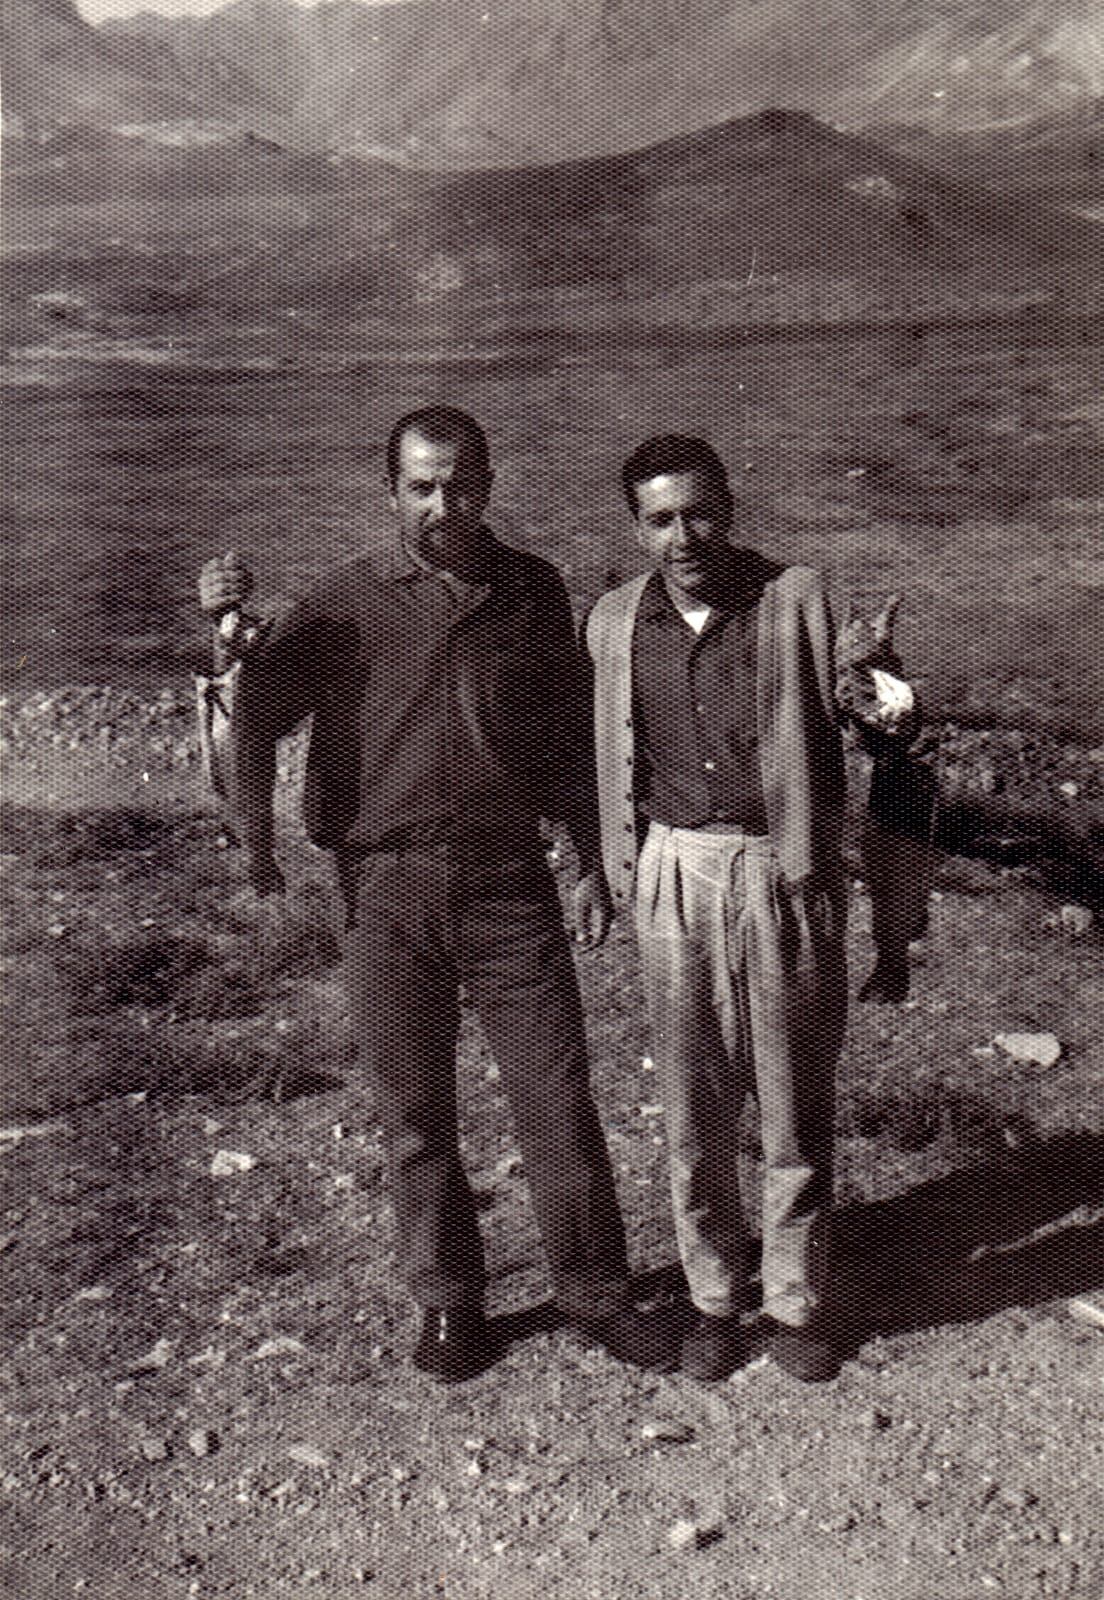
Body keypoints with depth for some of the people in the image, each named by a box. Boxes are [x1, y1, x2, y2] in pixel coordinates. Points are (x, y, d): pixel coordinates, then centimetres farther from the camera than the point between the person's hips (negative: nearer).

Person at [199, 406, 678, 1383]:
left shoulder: (533, 593, 6)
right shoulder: (347, 601, 1)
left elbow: (572, 735, 12)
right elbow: (259, 713, -3)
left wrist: (593, 861, 10)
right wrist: (233, 633, -21)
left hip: (510, 880, 1)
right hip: (388, 889, 0)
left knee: (559, 1101, 4)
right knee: (414, 1114, 10)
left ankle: (595, 1293, 24)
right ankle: (448, 1302, 29)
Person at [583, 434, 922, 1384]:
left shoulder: (796, 601, -5)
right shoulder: (615, 623, 3)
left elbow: (879, 725, -7)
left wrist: (888, 706, -29)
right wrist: (621, 870, 14)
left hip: (788, 873, -2)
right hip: (678, 874, 2)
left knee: (797, 1107, 9)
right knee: (694, 1109, 11)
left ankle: (798, 1302, 28)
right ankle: (714, 1297, 30)